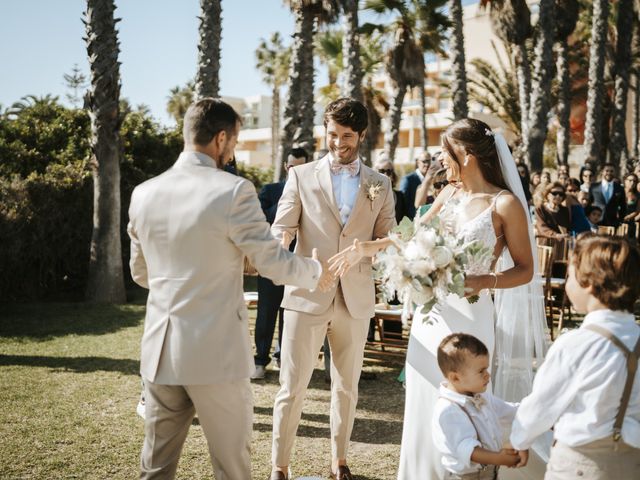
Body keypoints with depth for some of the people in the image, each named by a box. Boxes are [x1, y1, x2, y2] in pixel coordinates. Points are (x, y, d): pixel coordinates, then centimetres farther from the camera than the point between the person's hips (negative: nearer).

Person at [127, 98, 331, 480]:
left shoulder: (144, 193, 4)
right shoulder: (233, 190, -13)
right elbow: (273, 262, -9)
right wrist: (317, 272, 11)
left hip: (160, 349, 5)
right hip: (216, 350, -5)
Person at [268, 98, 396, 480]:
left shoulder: (380, 185, 8)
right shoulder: (301, 176, 2)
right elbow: (280, 232, -2)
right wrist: (277, 245, -25)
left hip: (356, 299, 2)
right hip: (306, 295, -2)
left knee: (347, 387, 13)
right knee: (292, 388, 0)